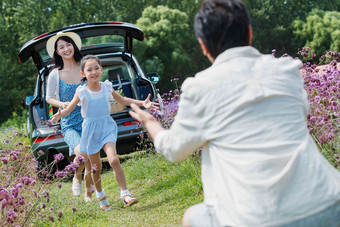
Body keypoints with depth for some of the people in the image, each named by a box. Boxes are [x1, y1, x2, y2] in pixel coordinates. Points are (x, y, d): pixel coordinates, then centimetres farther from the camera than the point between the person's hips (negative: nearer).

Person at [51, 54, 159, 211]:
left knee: (114, 160, -21)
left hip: (107, 127, 1)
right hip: (91, 130, 0)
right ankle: (100, 195, 34)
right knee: (96, 167, 8)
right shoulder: (82, 92, -7)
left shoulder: (107, 87, 0)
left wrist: (142, 103, 5)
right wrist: (59, 115, -28)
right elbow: (68, 109, -5)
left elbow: (123, 101, 13)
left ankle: (125, 194, -15)